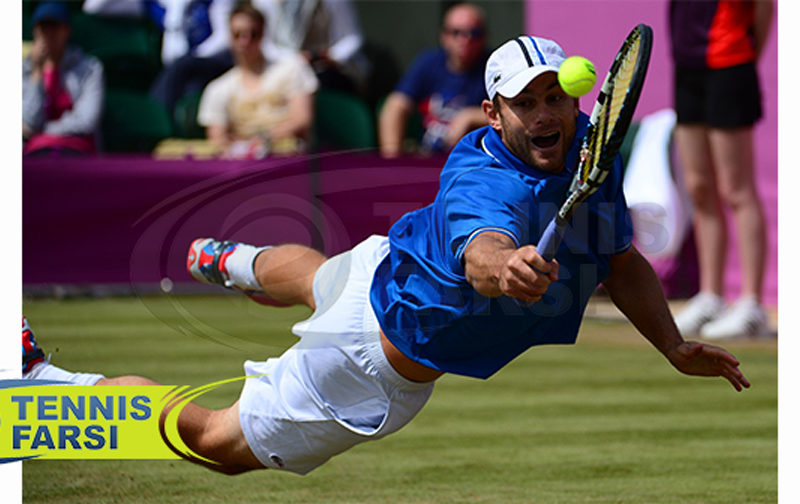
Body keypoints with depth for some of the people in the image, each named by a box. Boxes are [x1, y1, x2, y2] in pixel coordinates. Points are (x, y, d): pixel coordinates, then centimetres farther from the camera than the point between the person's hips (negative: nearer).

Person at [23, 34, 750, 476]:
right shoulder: (482, 180, -42)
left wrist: (674, 346, -14)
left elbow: (624, 265, -3)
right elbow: (479, 250, -66)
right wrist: (505, 267, -88)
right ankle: (48, 386, 19)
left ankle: (230, 260, 76)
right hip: (383, 359, -8)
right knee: (220, 440, 6)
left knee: (310, 272, 42)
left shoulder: (590, 149, -17)